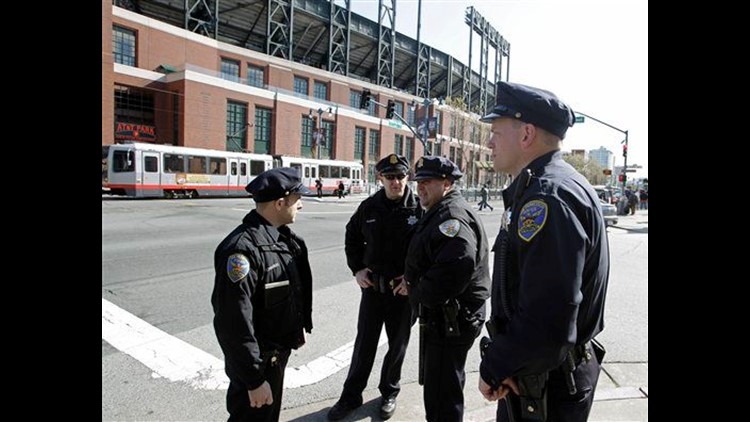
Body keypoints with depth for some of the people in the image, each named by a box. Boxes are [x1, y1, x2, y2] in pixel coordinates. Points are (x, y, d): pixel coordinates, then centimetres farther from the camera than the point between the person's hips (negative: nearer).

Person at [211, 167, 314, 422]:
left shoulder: (282, 237, 1)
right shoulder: (243, 248, -29)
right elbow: (234, 323, -29)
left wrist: (300, 328, 18)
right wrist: (254, 379, -24)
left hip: (279, 352, 9)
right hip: (258, 360, -9)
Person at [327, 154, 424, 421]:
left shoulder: (419, 208, -11)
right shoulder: (369, 207, -2)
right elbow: (352, 237, 12)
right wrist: (357, 269, 3)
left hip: (404, 288, -2)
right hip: (372, 286, 2)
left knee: (398, 344, 16)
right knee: (365, 342, 12)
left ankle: (389, 392, 38)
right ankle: (351, 396, 29)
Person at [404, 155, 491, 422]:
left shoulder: (453, 215, -20)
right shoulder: (438, 213, 14)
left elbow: (456, 269, -34)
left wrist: (416, 292, -20)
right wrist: (412, 284, 7)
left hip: (451, 321, -11)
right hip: (441, 316, 11)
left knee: (441, 394, 1)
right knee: (436, 383, 27)